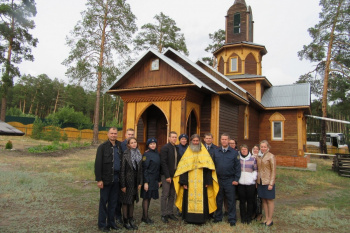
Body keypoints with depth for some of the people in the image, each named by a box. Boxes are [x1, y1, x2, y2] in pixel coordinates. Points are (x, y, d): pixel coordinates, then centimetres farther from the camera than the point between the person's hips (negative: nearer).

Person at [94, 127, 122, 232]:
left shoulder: (119, 146, 6)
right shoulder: (102, 147, -7)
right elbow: (98, 163, -9)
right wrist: (99, 179, -12)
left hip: (116, 178, 4)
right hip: (106, 178, -4)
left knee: (113, 202, 13)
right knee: (104, 201, 7)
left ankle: (111, 222, 27)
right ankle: (101, 224, 20)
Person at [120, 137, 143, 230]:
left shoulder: (139, 154, 4)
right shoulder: (125, 155, -12)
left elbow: (140, 170, 8)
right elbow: (122, 171, -12)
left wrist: (140, 183, 5)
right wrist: (123, 185, -13)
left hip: (135, 181, 5)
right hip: (127, 181, -5)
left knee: (132, 201, 15)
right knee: (125, 201, 6)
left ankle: (131, 220, 28)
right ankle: (126, 221, 20)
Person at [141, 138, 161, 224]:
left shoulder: (157, 154, 10)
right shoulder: (146, 154, -11)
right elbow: (144, 169, -13)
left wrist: (159, 180, 16)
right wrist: (145, 182, -17)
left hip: (155, 180, 7)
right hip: (148, 179, -7)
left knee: (149, 198, 13)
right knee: (146, 198, 1)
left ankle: (145, 216, 23)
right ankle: (145, 217, 11)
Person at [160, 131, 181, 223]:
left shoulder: (177, 148, 11)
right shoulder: (165, 148, -9)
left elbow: (178, 162, 13)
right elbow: (163, 163, -14)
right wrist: (167, 176, -16)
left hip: (174, 175, 6)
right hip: (166, 175, -6)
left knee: (172, 195, 12)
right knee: (165, 195, 1)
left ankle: (170, 213, 22)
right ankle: (164, 214, 11)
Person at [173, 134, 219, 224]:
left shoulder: (205, 153, 5)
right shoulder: (187, 153, 8)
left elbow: (208, 168, 2)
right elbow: (182, 168, 4)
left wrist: (208, 182, -5)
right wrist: (183, 182, -5)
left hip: (201, 183, 0)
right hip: (189, 183, 1)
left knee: (201, 199, 0)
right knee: (189, 199, 2)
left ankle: (202, 217, 14)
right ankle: (189, 217, 16)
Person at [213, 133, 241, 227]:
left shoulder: (234, 152, -1)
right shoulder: (216, 152, 5)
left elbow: (238, 167, -1)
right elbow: (213, 165, 8)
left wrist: (236, 179, -5)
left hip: (230, 180, -2)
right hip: (218, 180, 2)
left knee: (231, 200, 5)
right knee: (218, 200, 13)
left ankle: (232, 219, 19)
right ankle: (218, 217, 27)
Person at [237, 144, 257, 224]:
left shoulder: (253, 159, 5)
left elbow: (256, 170, 7)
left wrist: (253, 177, -6)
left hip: (250, 183, 0)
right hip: (240, 183, 1)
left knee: (250, 201, 5)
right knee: (242, 201, 6)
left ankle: (249, 218, 19)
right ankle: (243, 218, 19)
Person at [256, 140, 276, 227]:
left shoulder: (271, 156, -9)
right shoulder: (259, 156, 8)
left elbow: (273, 171, -9)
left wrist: (271, 183, -13)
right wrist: (257, 180, 7)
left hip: (268, 182, -5)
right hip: (260, 181, 6)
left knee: (269, 200, 5)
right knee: (263, 200, 12)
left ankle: (270, 219, 15)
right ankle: (266, 218, 23)